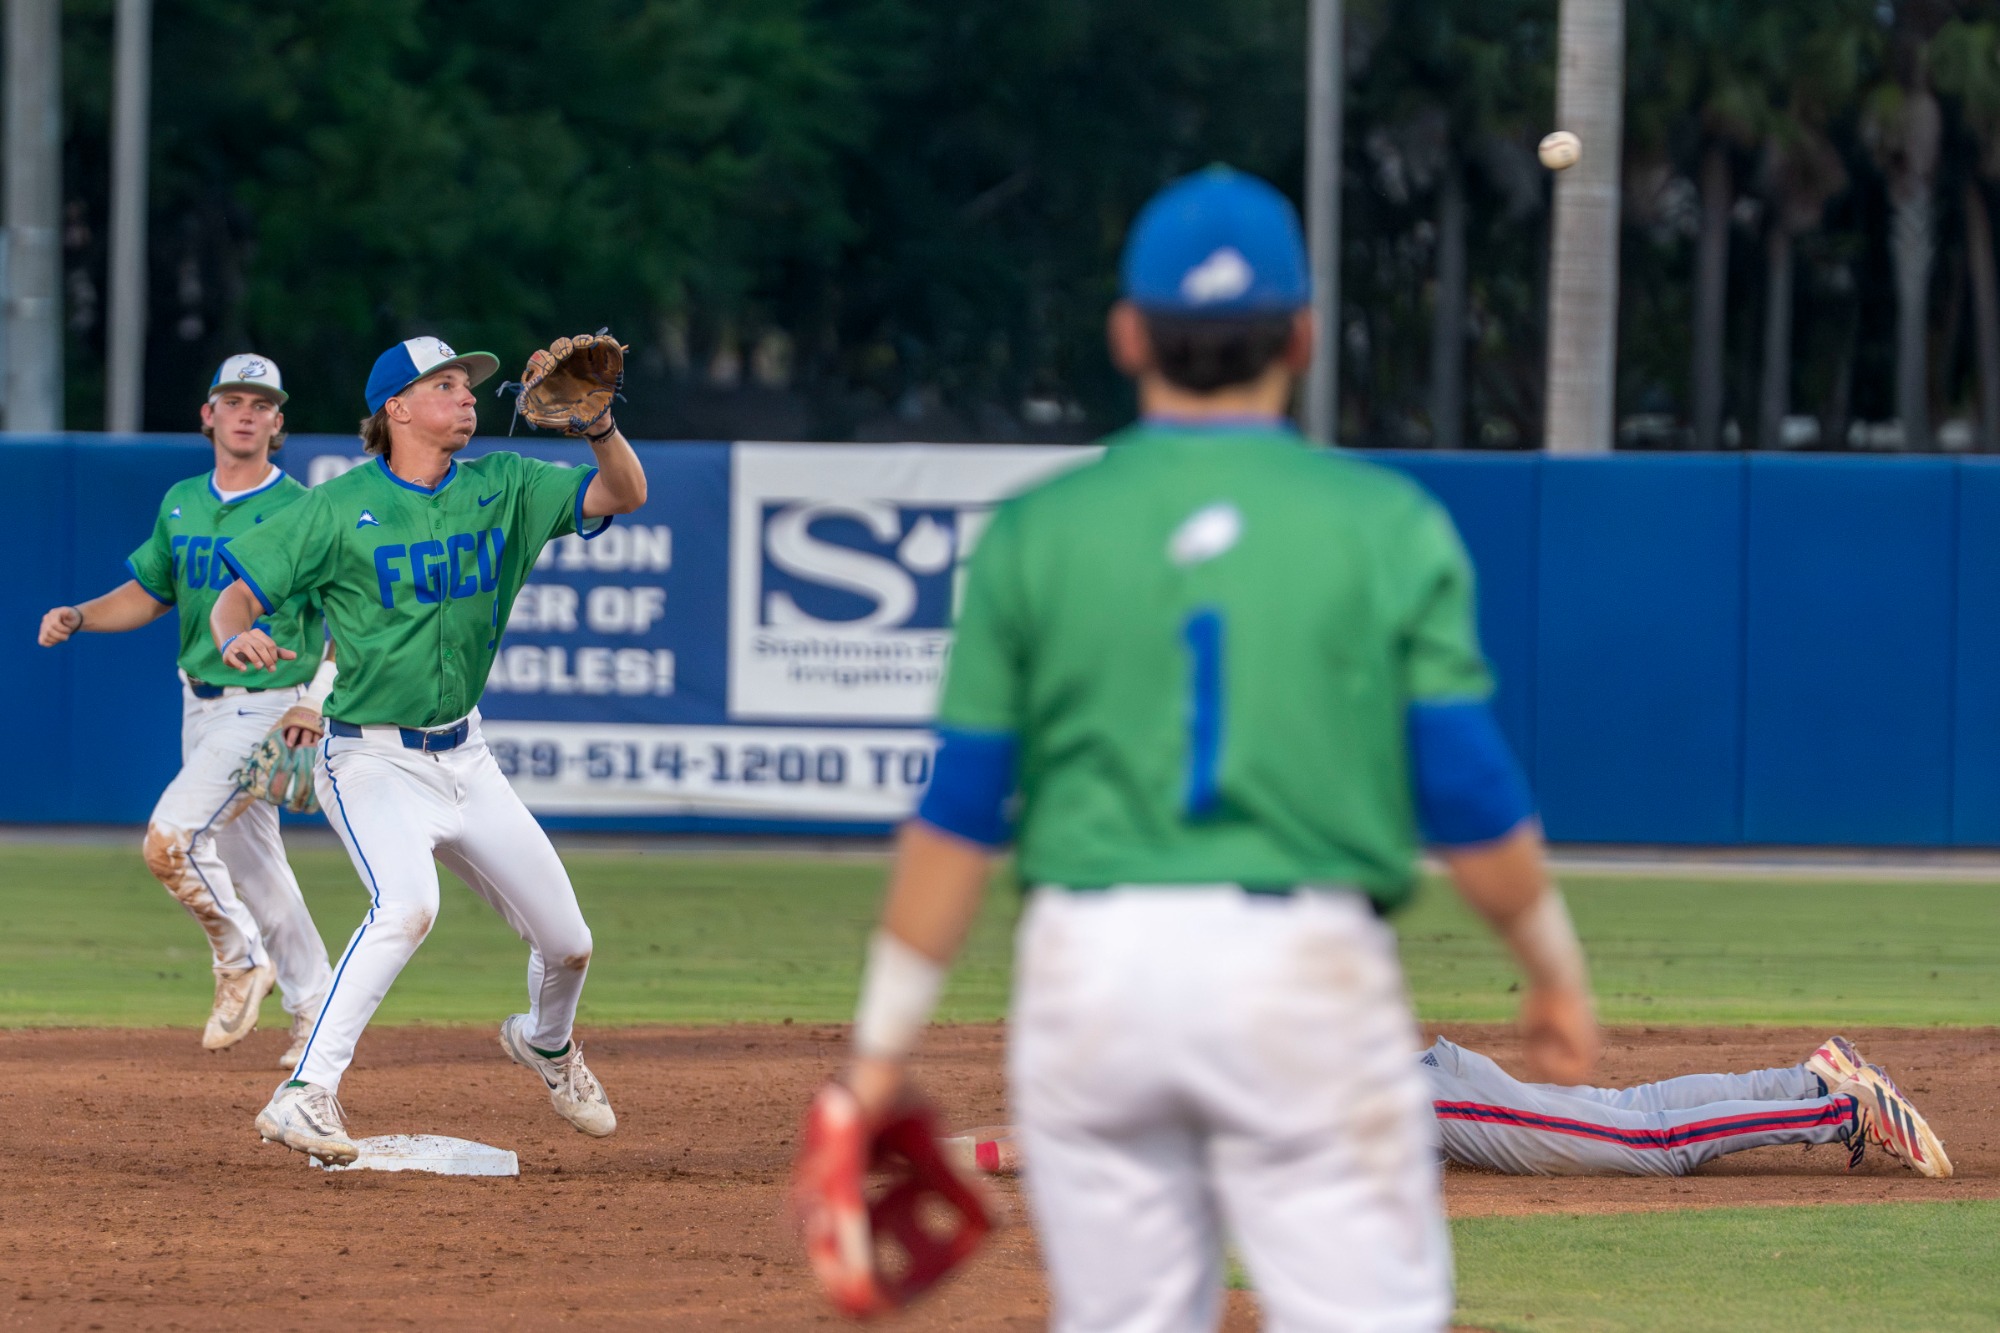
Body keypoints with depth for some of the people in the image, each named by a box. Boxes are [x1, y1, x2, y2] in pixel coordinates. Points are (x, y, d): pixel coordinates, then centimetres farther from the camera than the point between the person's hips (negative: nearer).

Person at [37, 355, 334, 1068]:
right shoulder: (182, 504, 9)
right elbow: (149, 592, 18)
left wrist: (318, 698, -21)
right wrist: (80, 616, 0)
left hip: (270, 709, -7)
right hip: (202, 709, 7)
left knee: (170, 837, -20)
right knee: (248, 862, 11)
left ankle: (241, 961, 1)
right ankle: (315, 1009, 22)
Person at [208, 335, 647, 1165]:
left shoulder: (501, 488, 3)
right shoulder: (340, 507, -10)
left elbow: (624, 495, -3)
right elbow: (237, 598, -10)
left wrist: (598, 425, -22)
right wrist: (236, 637, -33)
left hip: (463, 755, 6)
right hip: (371, 762, -6)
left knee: (567, 943, 9)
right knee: (408, 904, -34)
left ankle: (546, 1042, 44)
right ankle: (306, 1095, -34)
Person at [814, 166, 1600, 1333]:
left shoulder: (1036, 534, 3)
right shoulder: (1388, 525, 0)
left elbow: (958, 814, 2)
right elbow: (1470, 799, -1)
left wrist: (885, 1042, 7)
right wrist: (1558, 970, 14)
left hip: (1091, 972, 2)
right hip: (1309, 973, -2)